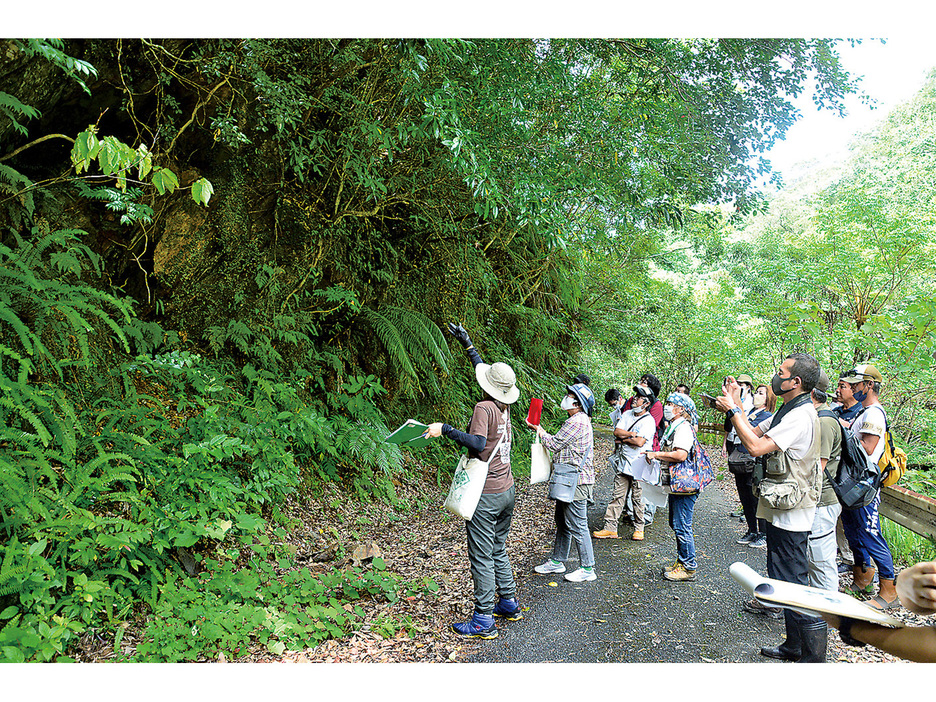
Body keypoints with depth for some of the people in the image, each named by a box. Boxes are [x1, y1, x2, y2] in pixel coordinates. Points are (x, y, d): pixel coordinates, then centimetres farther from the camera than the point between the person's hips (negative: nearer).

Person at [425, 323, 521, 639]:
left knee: (482, 557, 1)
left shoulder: (484, 407, -18)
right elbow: (484, 368, 21)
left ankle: (484, 621, 8)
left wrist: (445, 429, -27)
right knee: (499, 550, 21)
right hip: (507, 489, 8)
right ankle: (509, 604, 31)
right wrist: (467, 343, 29)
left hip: (486, 494, -8)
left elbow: (478, 443, -32)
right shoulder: (504, 405, 6)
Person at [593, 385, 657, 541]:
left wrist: (623, 438, -8)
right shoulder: (627, 414, 10)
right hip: (623, 462, 5)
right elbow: (617, 431, 0)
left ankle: (638, 529, 20)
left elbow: (640, 442, -21)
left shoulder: (649, 421, -10)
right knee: (617, 496, 7)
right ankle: (610, 528, 10)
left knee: (637, 498, 4)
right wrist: (632, 434, -13)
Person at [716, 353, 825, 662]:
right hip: (781, 510, 11)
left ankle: (814, 658, 7)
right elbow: (753, 433, 17)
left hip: (790, 514, -11)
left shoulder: (801, 417, -21)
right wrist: (735, 404, 8)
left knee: (791, 583, -4)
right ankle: (795, 646, 34)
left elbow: (756, 446, -28)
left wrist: (733, 410, -20)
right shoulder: (788, 412, 12)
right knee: (783, 579, 20)